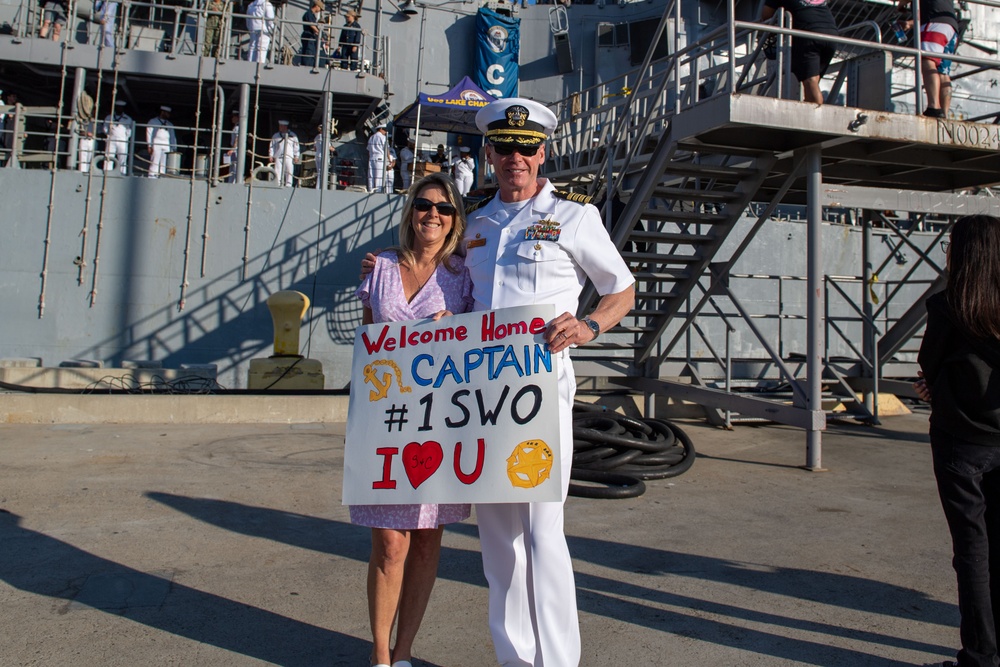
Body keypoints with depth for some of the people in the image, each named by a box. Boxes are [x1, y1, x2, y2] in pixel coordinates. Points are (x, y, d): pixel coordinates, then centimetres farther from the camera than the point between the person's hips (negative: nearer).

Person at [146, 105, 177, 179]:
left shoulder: (169, 124, 20)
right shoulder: (153, 122, 9)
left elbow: (173, 137, 16)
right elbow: (149, 133, 4)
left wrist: (174, 148, 6)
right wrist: (149, 146, -6)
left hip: (167, 145, 3)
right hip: (156, 144, -3)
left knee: (164, 164, -5)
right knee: (155, 161, -10)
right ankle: (152, 175, -11)